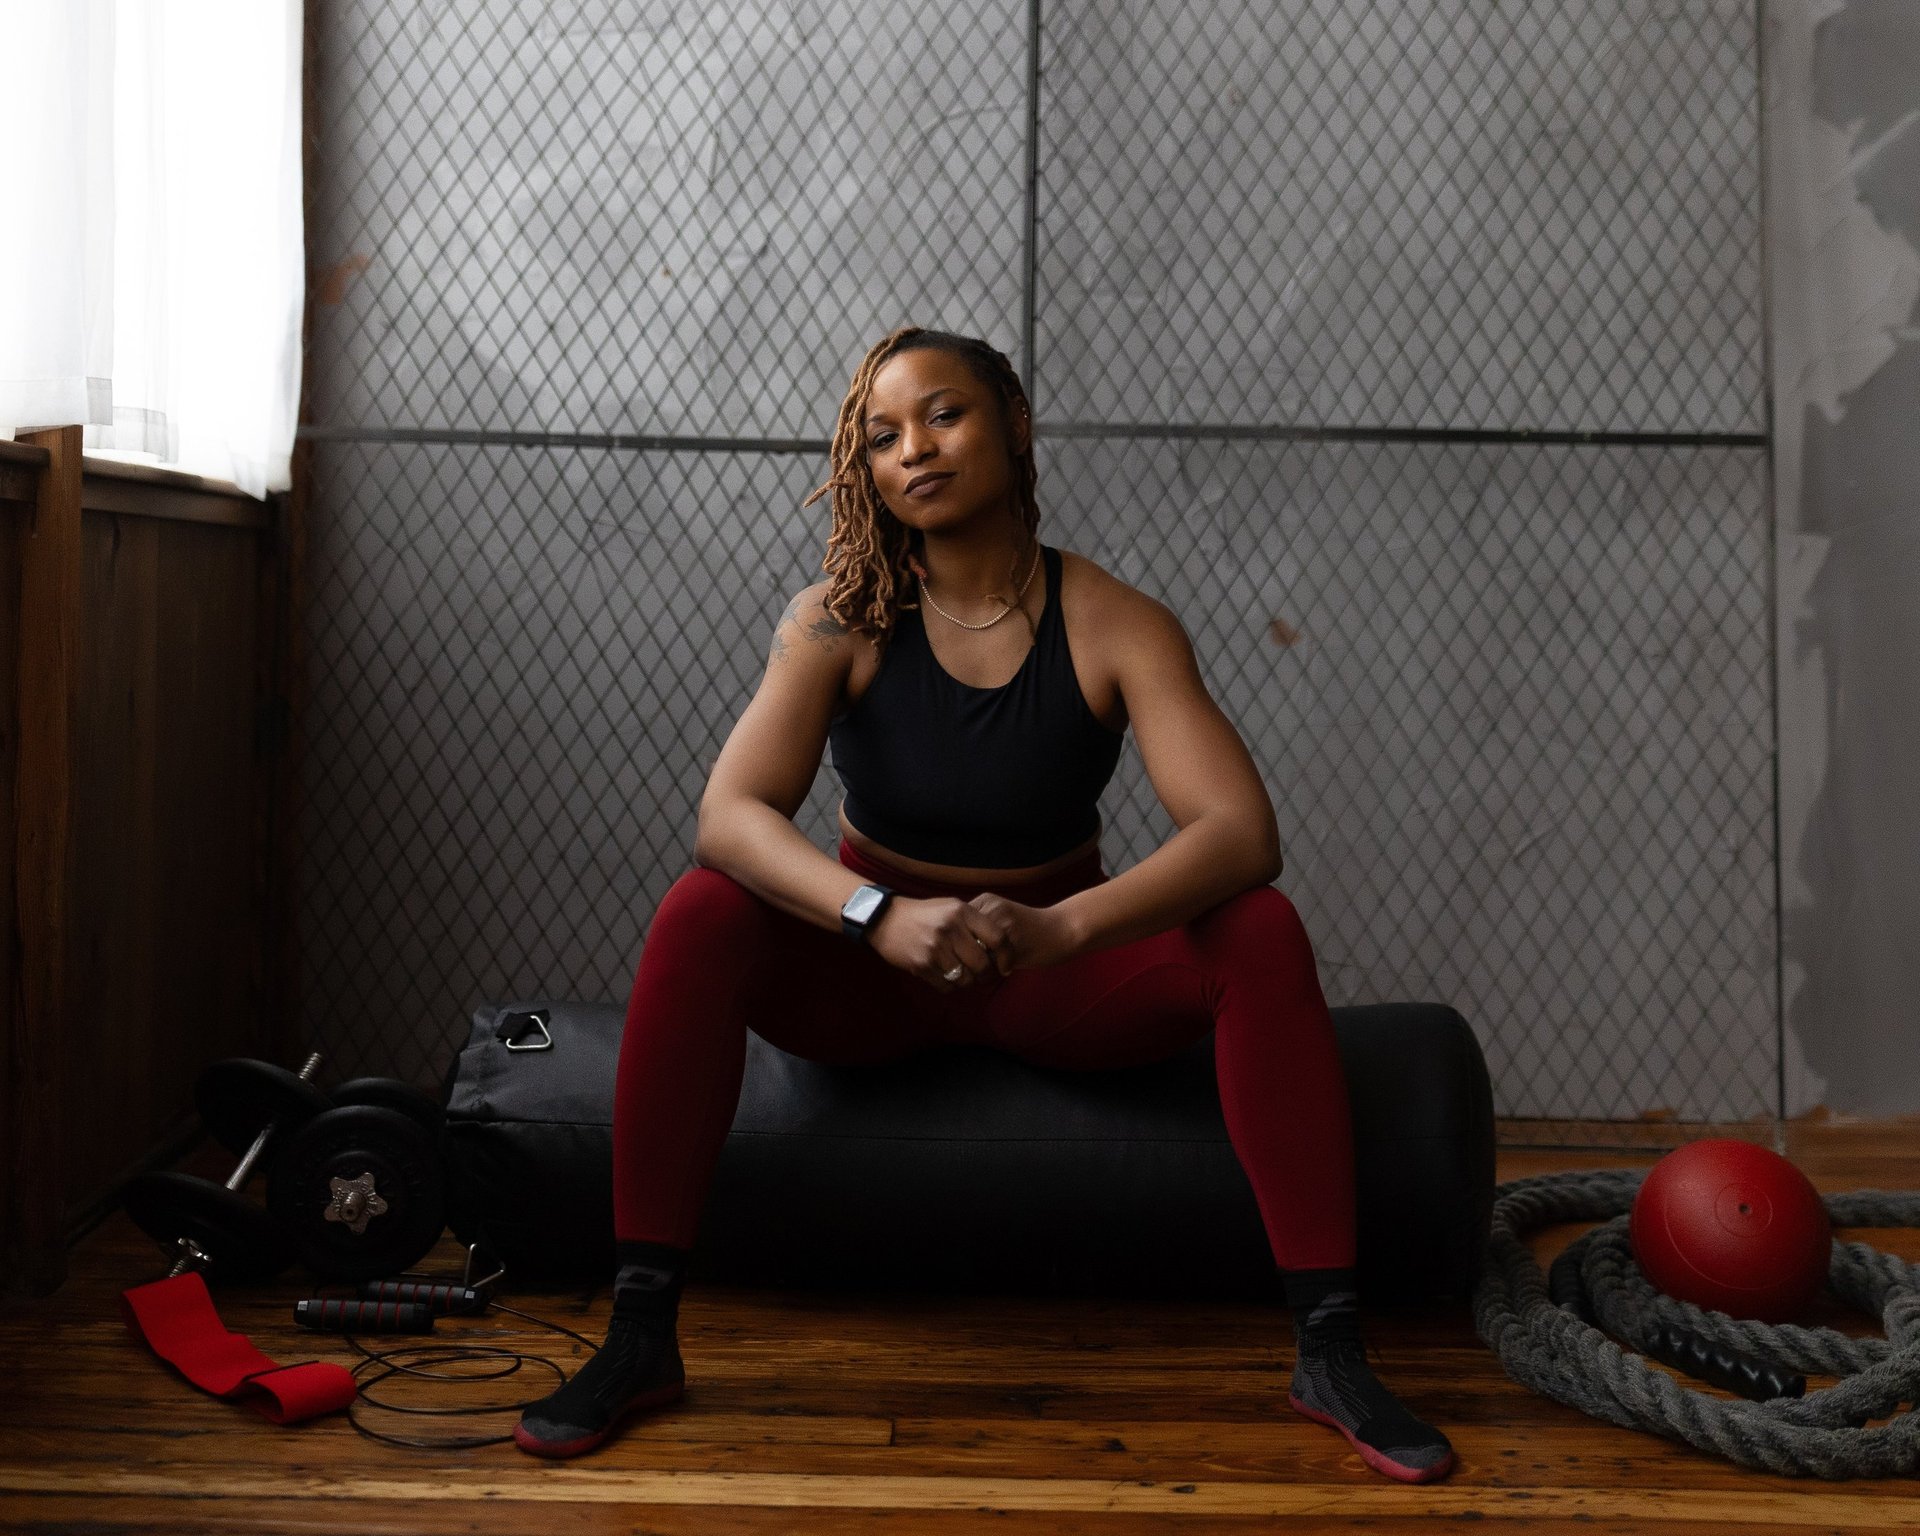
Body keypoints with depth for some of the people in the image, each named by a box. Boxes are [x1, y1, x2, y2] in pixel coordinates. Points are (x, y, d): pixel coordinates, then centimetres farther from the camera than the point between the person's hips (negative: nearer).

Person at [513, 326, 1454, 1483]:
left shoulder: (1116, 627, -13)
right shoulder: (841, 620, -11)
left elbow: (1242, 832, -26)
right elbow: (730, 814, -24)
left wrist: (1064, 928, -42)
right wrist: (882, 916, -42)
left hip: (1062, 967, 0)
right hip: (869, 966, 0)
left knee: (1261, 933, -26)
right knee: (702, 915, -28)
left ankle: (1331, 1352, -23)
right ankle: (640, 1336, -24)